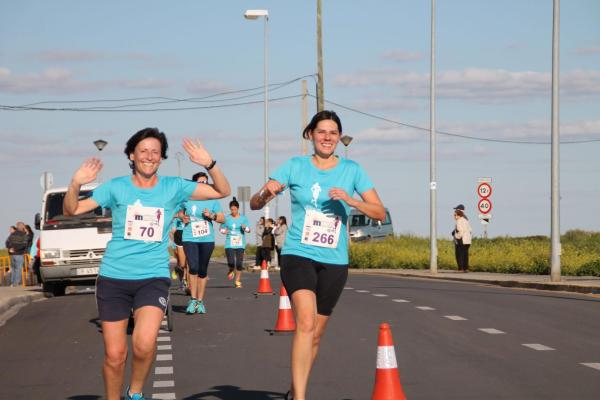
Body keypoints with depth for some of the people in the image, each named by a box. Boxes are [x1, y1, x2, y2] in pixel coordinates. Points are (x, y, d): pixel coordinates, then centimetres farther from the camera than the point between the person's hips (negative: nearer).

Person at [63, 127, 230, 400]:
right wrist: (75, 184, -19)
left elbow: (223, 192, 4)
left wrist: (209, 164, -13)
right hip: (114, 277, 1)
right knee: (114, 354, 1)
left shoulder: (173, 188, 4)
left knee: (144, 344, -25)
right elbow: (71, 210, 1)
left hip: (153, 277, -1)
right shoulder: (116, 187, 2)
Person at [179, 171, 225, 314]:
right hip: (190, 238, -1)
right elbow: (180, 212, 21)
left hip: (207, 239, 1)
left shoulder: (212, 200, 4)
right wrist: (183, 217, -1)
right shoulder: (187, 199, 3)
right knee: (193, 267, -16)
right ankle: (193, 299, -4)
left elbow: (222, 218, 5)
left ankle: (200, 301, 19)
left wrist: (211, 215, -13)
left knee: (203, 270, 7)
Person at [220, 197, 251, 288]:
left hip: (240, 244, 0)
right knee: (231, 262, -13)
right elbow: (221, 229, 18)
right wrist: (224, 231, -6)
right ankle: (231, 271, 23)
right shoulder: (226, 218, 7)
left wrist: (245, 228, -25)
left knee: (239, 263, -5)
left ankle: (237, 281, 10)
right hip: (229, 244, 0)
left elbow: (248, 230, -2)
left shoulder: (243, 218, 3)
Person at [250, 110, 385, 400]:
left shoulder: (352, 170, 4)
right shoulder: (295, 167, 1)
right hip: (298, 255, -3)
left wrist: (351, 200, -19)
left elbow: (380, 213, -1)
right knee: (305, 323, -23)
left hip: (334, 261, 3)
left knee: (316, 333, 11)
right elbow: (254, 204, 0)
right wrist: (266, 193, -23)